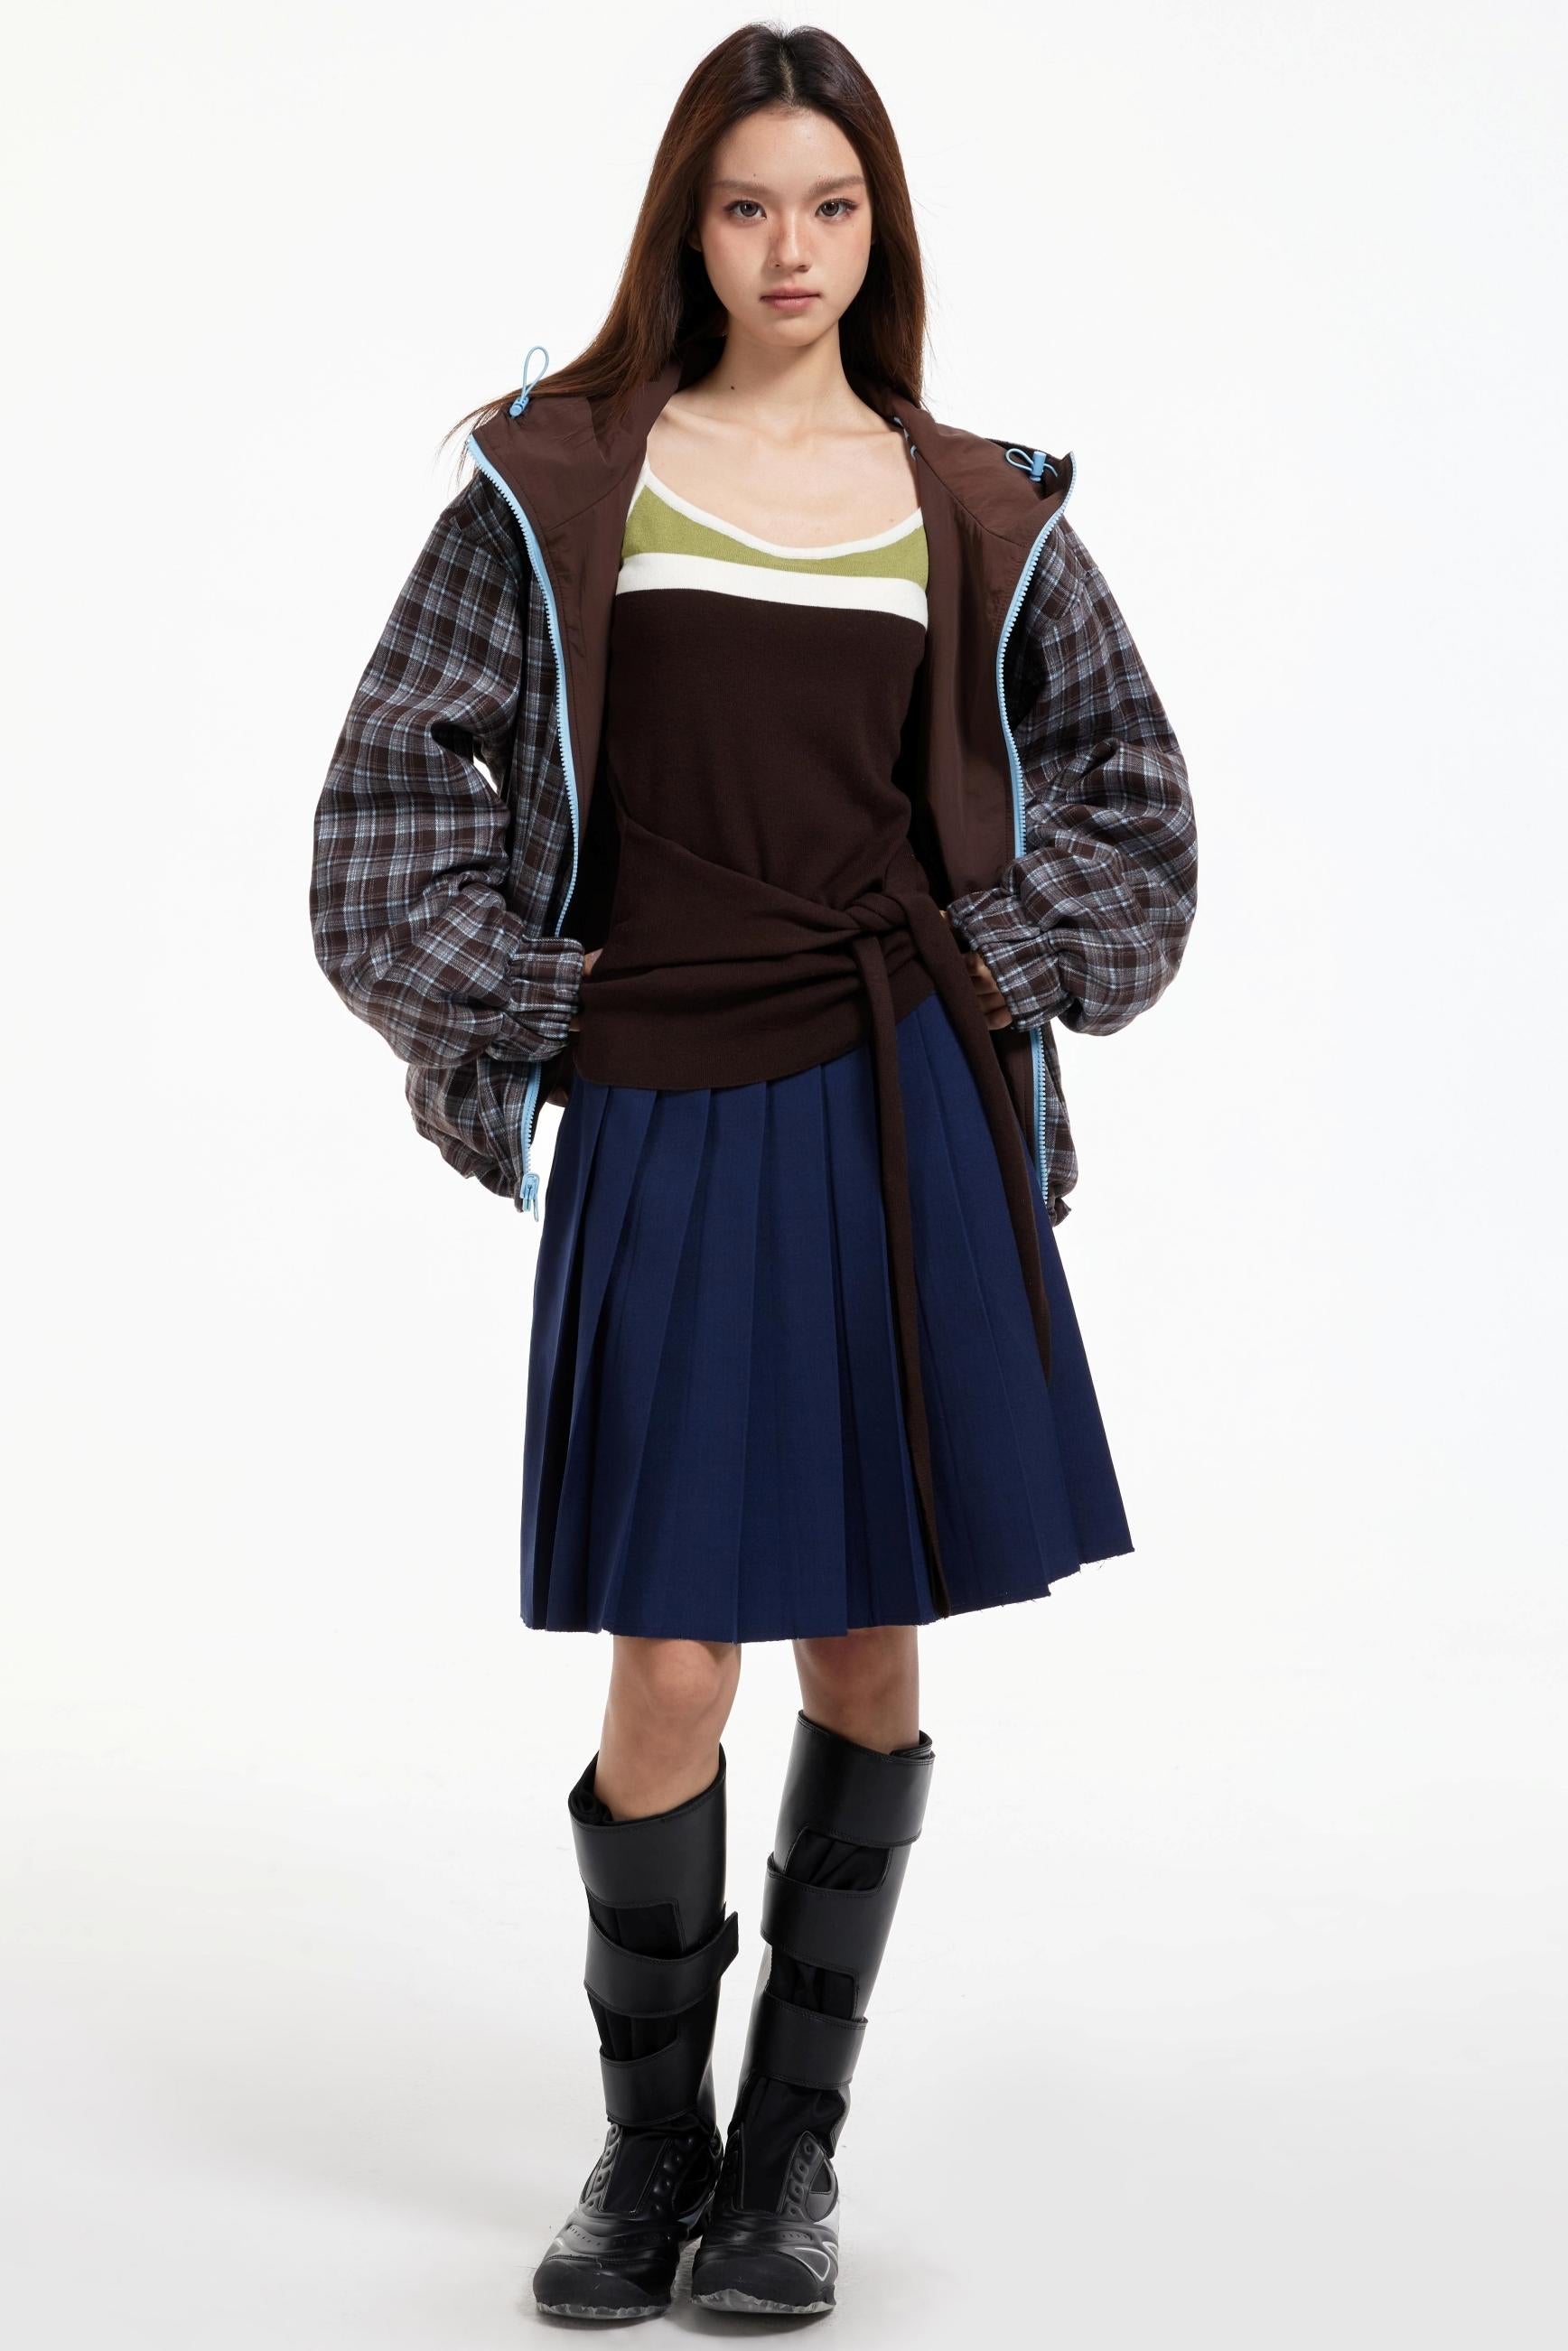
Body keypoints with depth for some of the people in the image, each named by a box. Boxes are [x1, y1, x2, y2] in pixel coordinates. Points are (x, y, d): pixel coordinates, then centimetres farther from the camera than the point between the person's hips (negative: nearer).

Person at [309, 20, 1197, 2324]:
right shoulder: (560, 484, 4)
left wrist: (1004, 962, 6)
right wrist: (511, 1004, -1)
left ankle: (794, 2142, 23)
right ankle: (647, 2131, 19)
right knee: (671, 1669, -4)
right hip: (662, 1124, -1)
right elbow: (396, 781, 5)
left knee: (865, 1651, 6)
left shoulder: (976, 509, 8)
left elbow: (1131, 789, 17)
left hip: (902, 1116, 2)